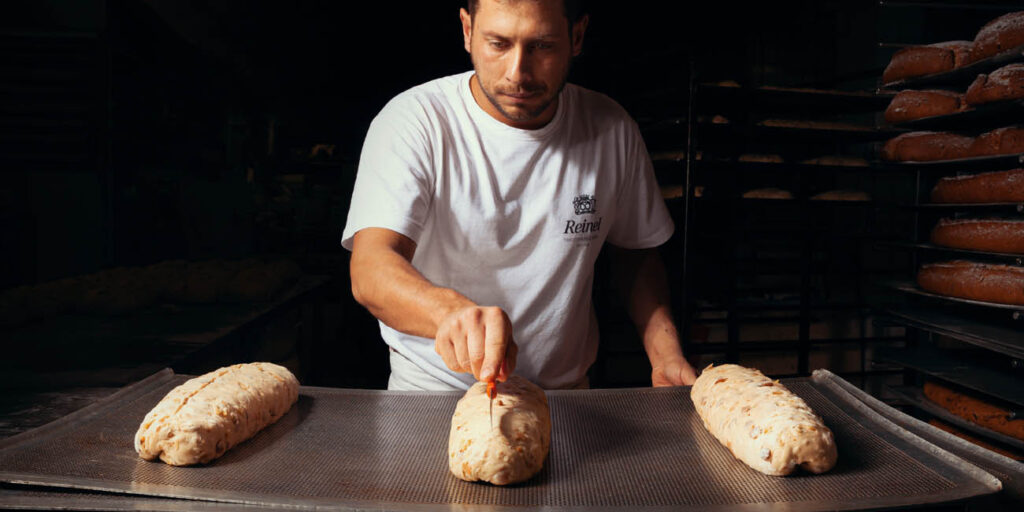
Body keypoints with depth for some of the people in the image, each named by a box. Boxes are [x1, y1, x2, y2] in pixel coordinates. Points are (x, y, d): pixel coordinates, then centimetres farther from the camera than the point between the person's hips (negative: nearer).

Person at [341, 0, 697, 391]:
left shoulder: (611, 129, -2)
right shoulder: (412, 121, -14)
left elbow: (637, 253, 10)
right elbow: (369, 269, -26)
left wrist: (665, 353, -4)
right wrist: (452, 310, -46)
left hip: (564, 389, 5)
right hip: (432, 388, -4)